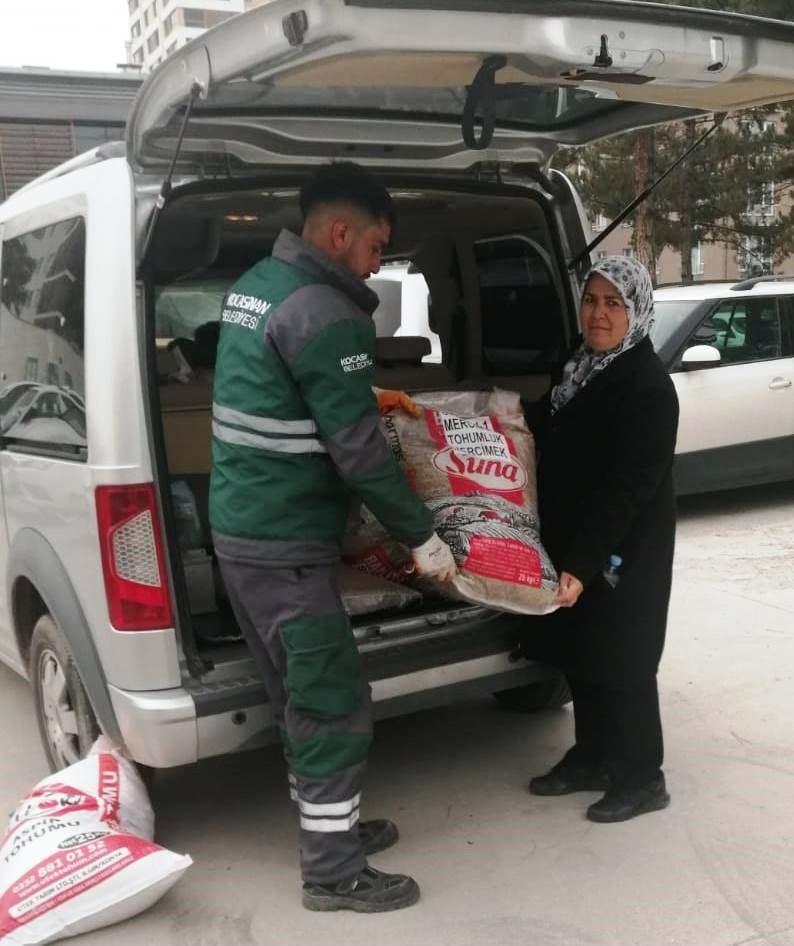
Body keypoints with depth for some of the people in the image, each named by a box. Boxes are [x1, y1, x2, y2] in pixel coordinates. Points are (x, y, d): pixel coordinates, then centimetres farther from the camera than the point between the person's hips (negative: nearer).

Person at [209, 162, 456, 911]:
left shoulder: (255, 285, 11)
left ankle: (328, 824, 35)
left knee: (303, 696, 20)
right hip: (284, 542, -10)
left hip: (240, 527, 10)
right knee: (336, 703, 2)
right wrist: (421, 537, -9)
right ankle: (332, 872, 15)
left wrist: (363, 395, 28)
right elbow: (357, 450, -19)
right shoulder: (324, 312, -19)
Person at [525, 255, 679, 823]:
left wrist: (582, 564, -28)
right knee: (578, 654, 16)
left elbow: (628, 488, -24)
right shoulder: (580, 368, 7)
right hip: (573, 547, 8)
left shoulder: (648, 386, -19)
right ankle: (591, 759, 33)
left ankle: (641, 778, 21)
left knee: (621, 662, 4)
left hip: (623, 555, -8)